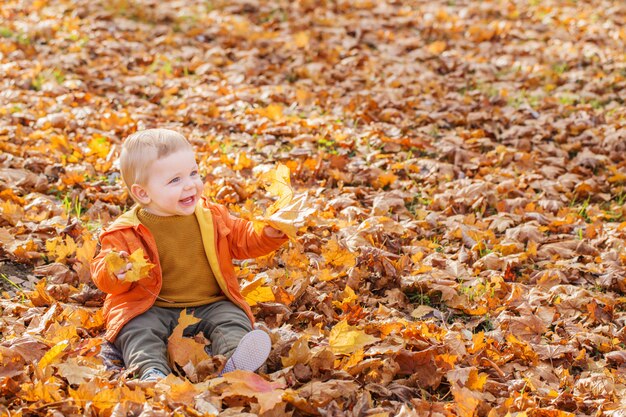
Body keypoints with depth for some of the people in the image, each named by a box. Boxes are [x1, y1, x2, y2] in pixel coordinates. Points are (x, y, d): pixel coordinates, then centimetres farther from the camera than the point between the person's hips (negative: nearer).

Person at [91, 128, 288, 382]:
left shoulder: (212, 216, 8)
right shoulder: (127, 232, -3)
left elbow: (243, 241, 18)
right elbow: (102, 273, -6)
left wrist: (268, 234, -2)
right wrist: (115, 274, -30)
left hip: (210, 306, 2)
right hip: (151, 310, -2)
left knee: (232, 321, -23)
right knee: (138, 331, -29)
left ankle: (234, 361, -47)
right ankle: (152, 372, -49)